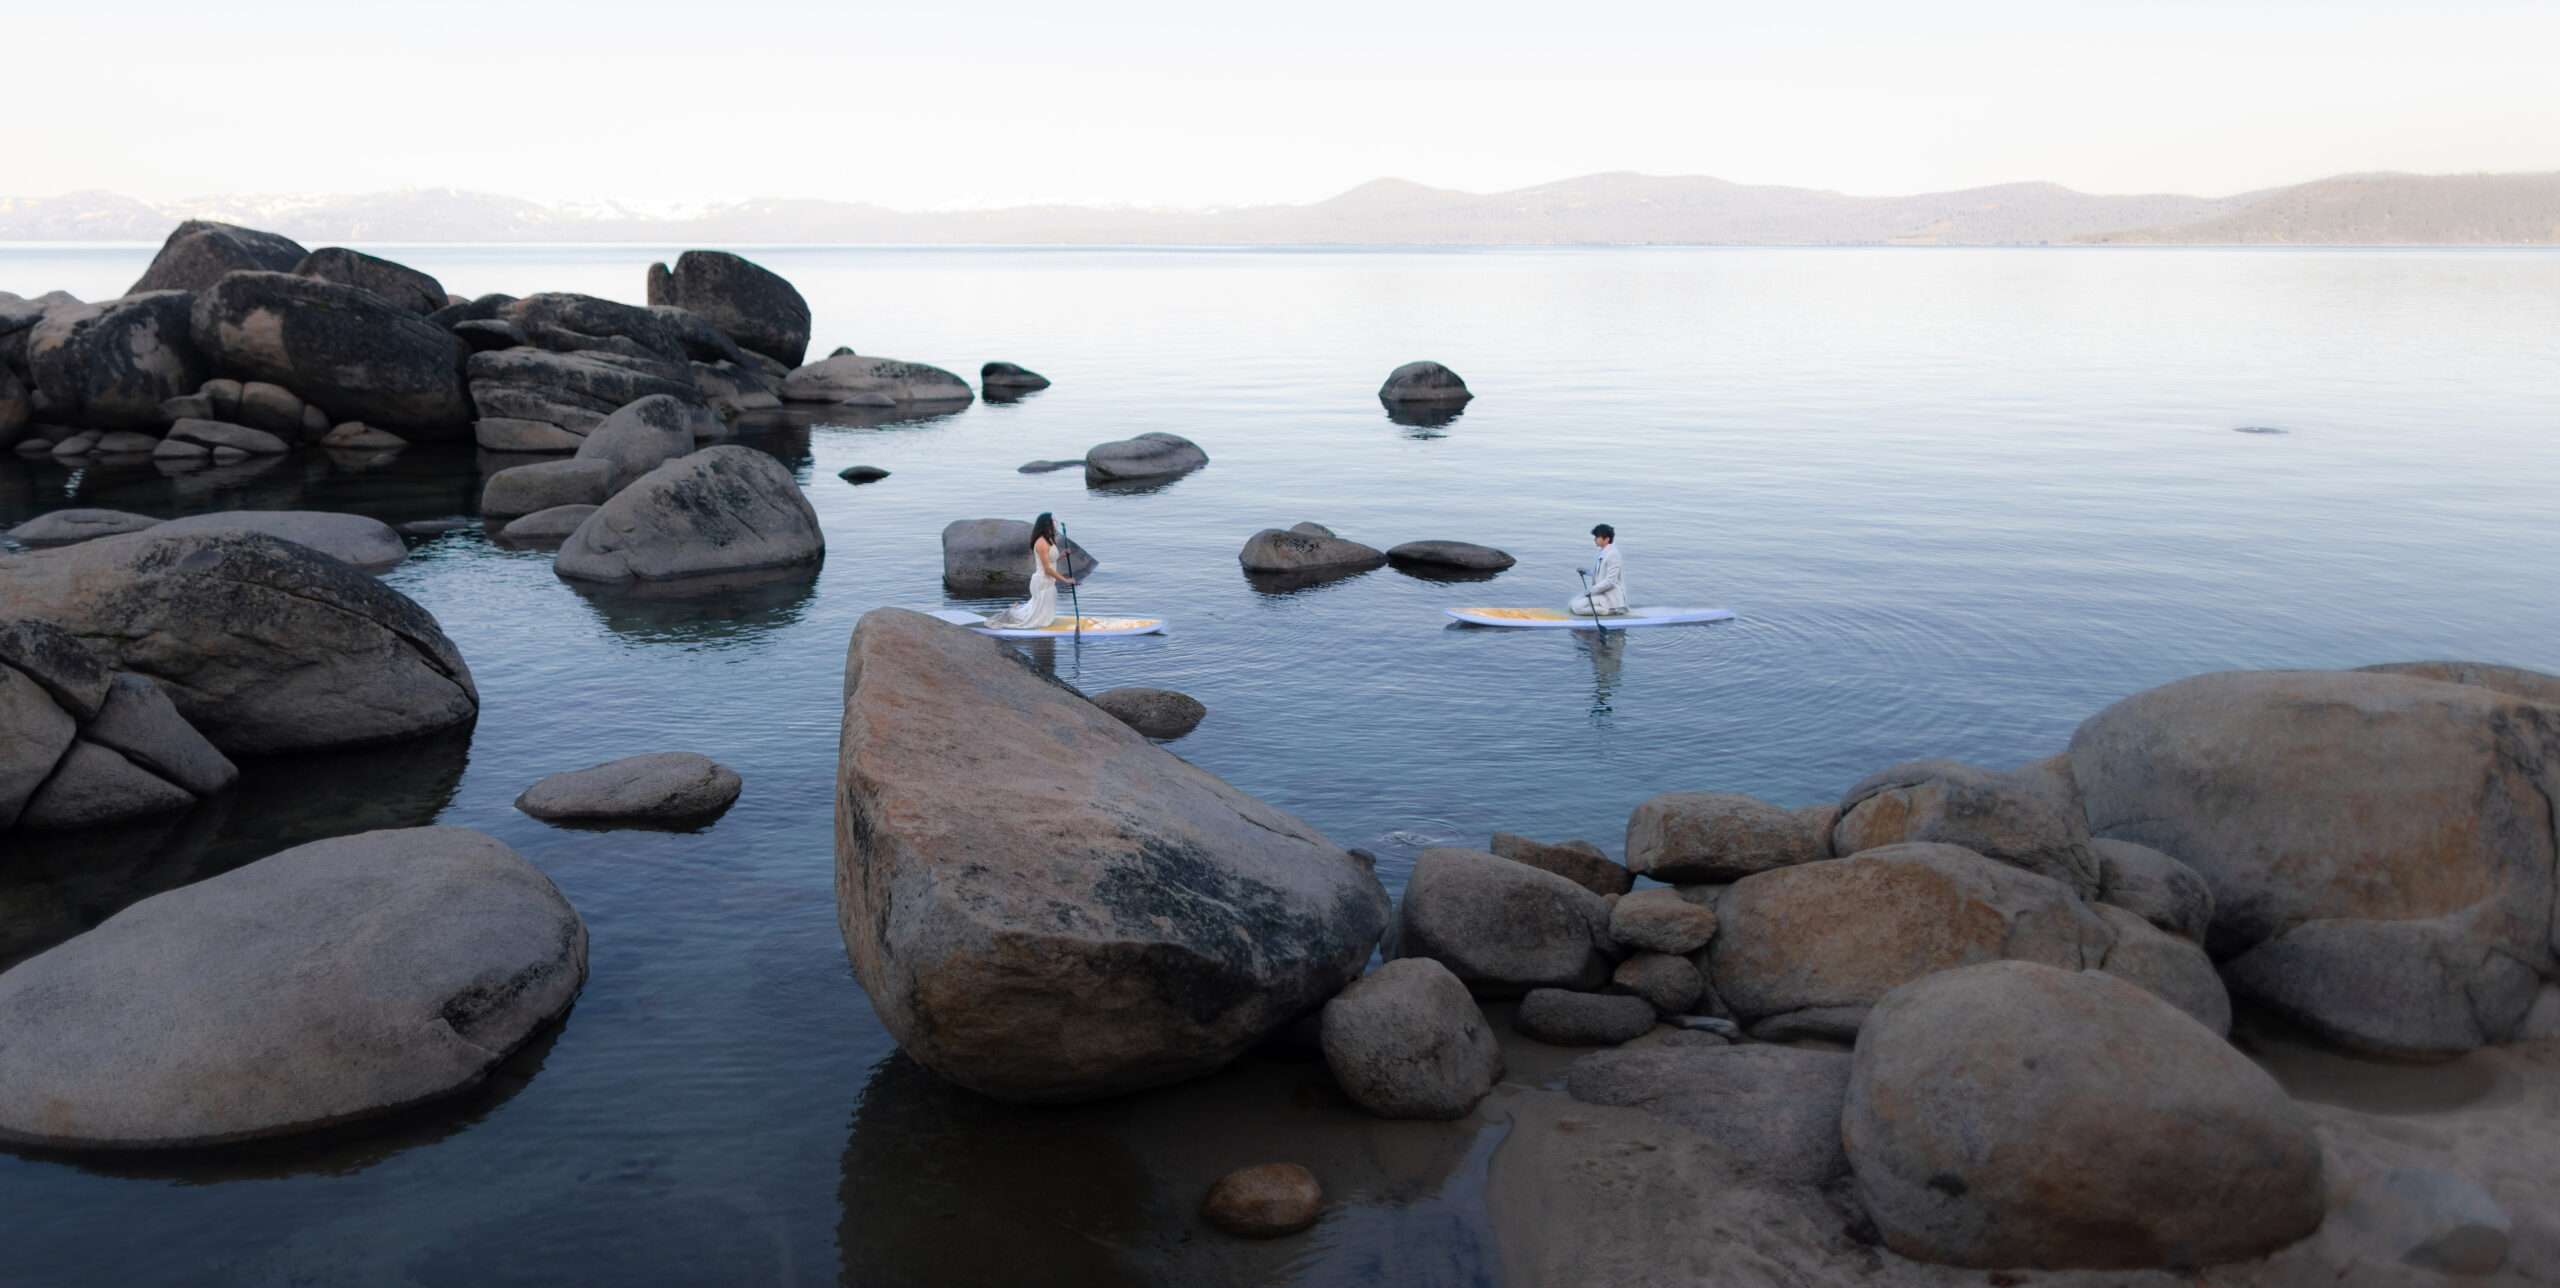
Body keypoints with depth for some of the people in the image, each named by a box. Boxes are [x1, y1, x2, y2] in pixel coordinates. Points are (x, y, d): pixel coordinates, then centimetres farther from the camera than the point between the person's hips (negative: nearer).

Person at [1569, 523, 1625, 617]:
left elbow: (1610, 582, -21)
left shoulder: (1612, 555, -20)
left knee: (1577, 607, -19)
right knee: (1573, 602, 8)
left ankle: (1610, 611, -14)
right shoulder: (1603, 552, 9)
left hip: (1610, 597, -10)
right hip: (1602, 592, 10)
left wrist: (1592, 590, -16)